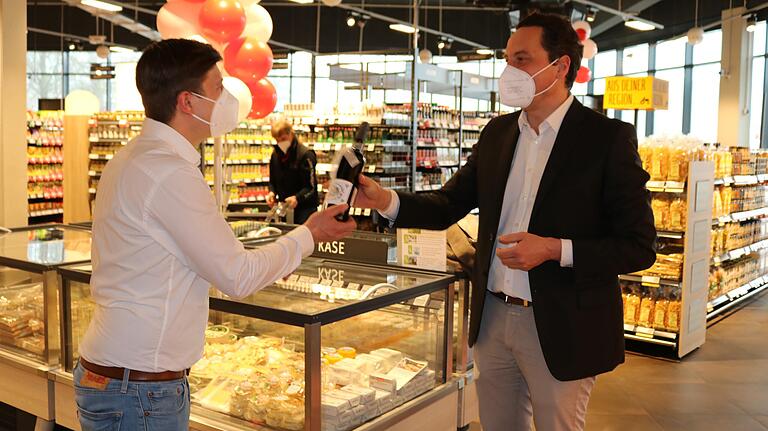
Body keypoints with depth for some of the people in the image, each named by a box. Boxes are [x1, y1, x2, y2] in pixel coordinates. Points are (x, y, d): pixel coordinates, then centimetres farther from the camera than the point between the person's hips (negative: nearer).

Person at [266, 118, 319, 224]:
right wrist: (272, 192, -4)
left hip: (305, 208, -6)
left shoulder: (305, 154, -15)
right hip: (284, 207, 6)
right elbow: (272, 180, 17)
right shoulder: (275, 154, 7)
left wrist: (297, 198, -36)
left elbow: (311, 187, -19)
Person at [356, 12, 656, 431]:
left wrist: (555, 249, -23)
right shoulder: (497, 132, 7)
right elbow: (447, 206, 8)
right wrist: (385, 200, -9)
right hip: (492, 318, 5)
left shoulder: (608, 138, -11)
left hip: (561, 330, -5)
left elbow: (639, 247, -11)